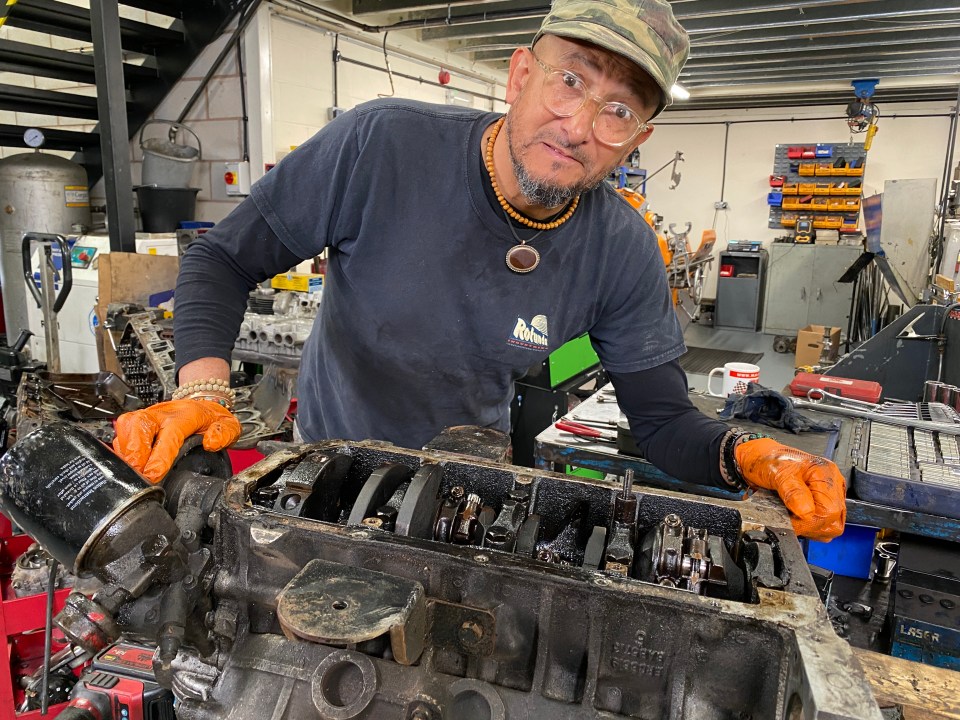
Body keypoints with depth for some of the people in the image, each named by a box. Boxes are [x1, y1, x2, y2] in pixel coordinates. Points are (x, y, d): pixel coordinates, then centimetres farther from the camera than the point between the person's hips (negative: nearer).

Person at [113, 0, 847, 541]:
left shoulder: (624, 254, -18)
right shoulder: (381, 143, -27)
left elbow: (663, 420, -11)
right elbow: (224, 258, -18)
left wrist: (746, 454, -33)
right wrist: (203, 390, -34)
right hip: (332, 463, -1)